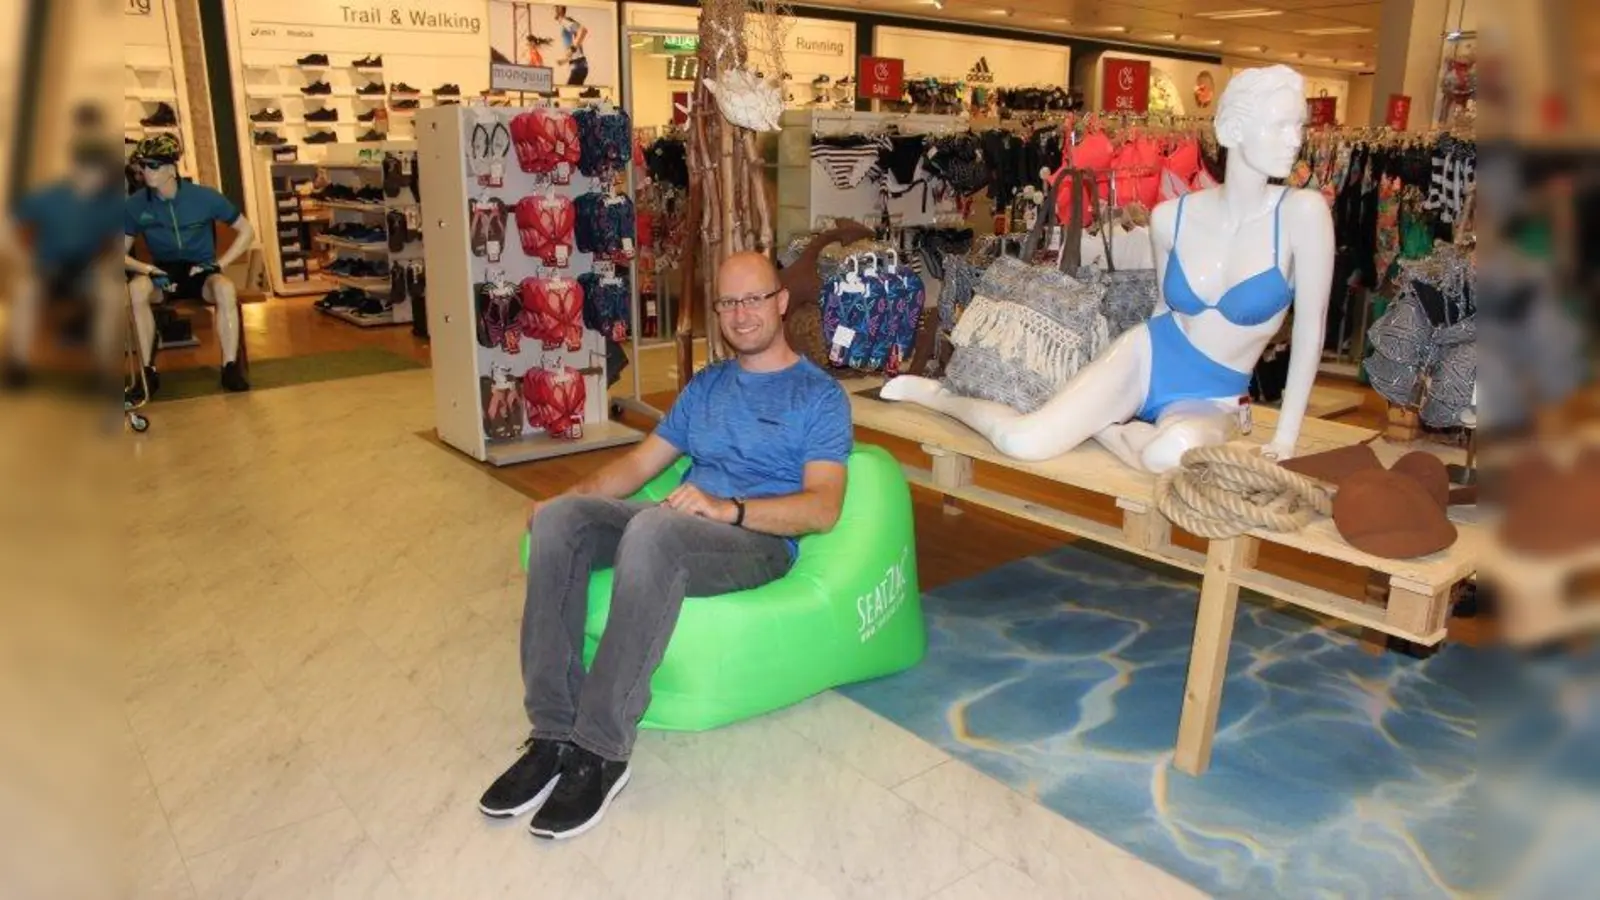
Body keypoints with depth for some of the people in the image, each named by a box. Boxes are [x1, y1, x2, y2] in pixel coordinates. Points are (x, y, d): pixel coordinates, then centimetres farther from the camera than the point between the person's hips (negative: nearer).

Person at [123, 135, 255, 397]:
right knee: (136, 288, -33)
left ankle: (230, 368, -27)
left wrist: (218, 264, -12)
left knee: (225, 289, -37)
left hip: (201, 272, -1)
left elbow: (247, 231, -2)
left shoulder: (204, 196, -10)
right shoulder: (135, 205, -6)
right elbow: (122, 254, 0)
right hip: (163, 274, 1)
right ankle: (148, 370, -23)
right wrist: (148, 269, -20)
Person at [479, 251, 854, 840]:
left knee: (652, 528, -38)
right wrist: (576, 494, 1)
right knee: (557, 518, -21)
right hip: (680, 529, 6)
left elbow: (824, 507, -8)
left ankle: (601, 750, -30)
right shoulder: (705, 386, 24)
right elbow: (640, 463, 20)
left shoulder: (819, 394, 5)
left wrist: (728, 508, -22)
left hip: (761, 541, -6)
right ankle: (553, 733, -22)